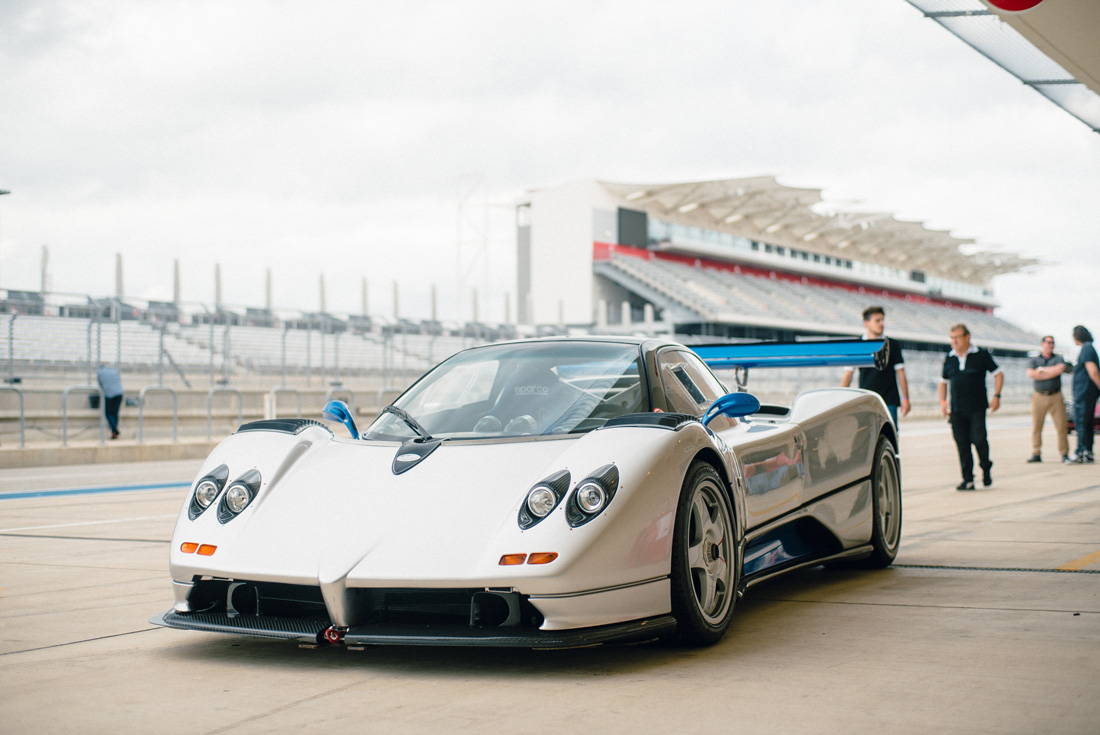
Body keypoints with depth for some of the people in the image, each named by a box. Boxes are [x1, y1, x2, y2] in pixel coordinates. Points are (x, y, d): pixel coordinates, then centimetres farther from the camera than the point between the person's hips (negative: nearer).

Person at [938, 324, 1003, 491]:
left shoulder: (981, 355, 1)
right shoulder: (949, 358, 10)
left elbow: (998, 374, 8)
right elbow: (943, 382, 20)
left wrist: (996, 396, -2)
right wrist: (943, 401, 7)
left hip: (977, 408, -3)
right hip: (957, 410, 3)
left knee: (978, 439, -14)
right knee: (962, 444, 0)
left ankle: (986, 469, 13)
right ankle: (968, 479, 5)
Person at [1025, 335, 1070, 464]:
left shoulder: (1059, 358, 10)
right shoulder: (1033, 360, 10)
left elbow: (1060, 369, -12)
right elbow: (1030, 374, -9)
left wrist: (1041, 370, -4)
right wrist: (1051, 373, -6)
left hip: (1056, 396, 0)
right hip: (1039, 396, 0)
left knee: (1061, 426, -5)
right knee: (1036, 427, -3)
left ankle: (1064, 454, 2)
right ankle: (1036, 454, 3)